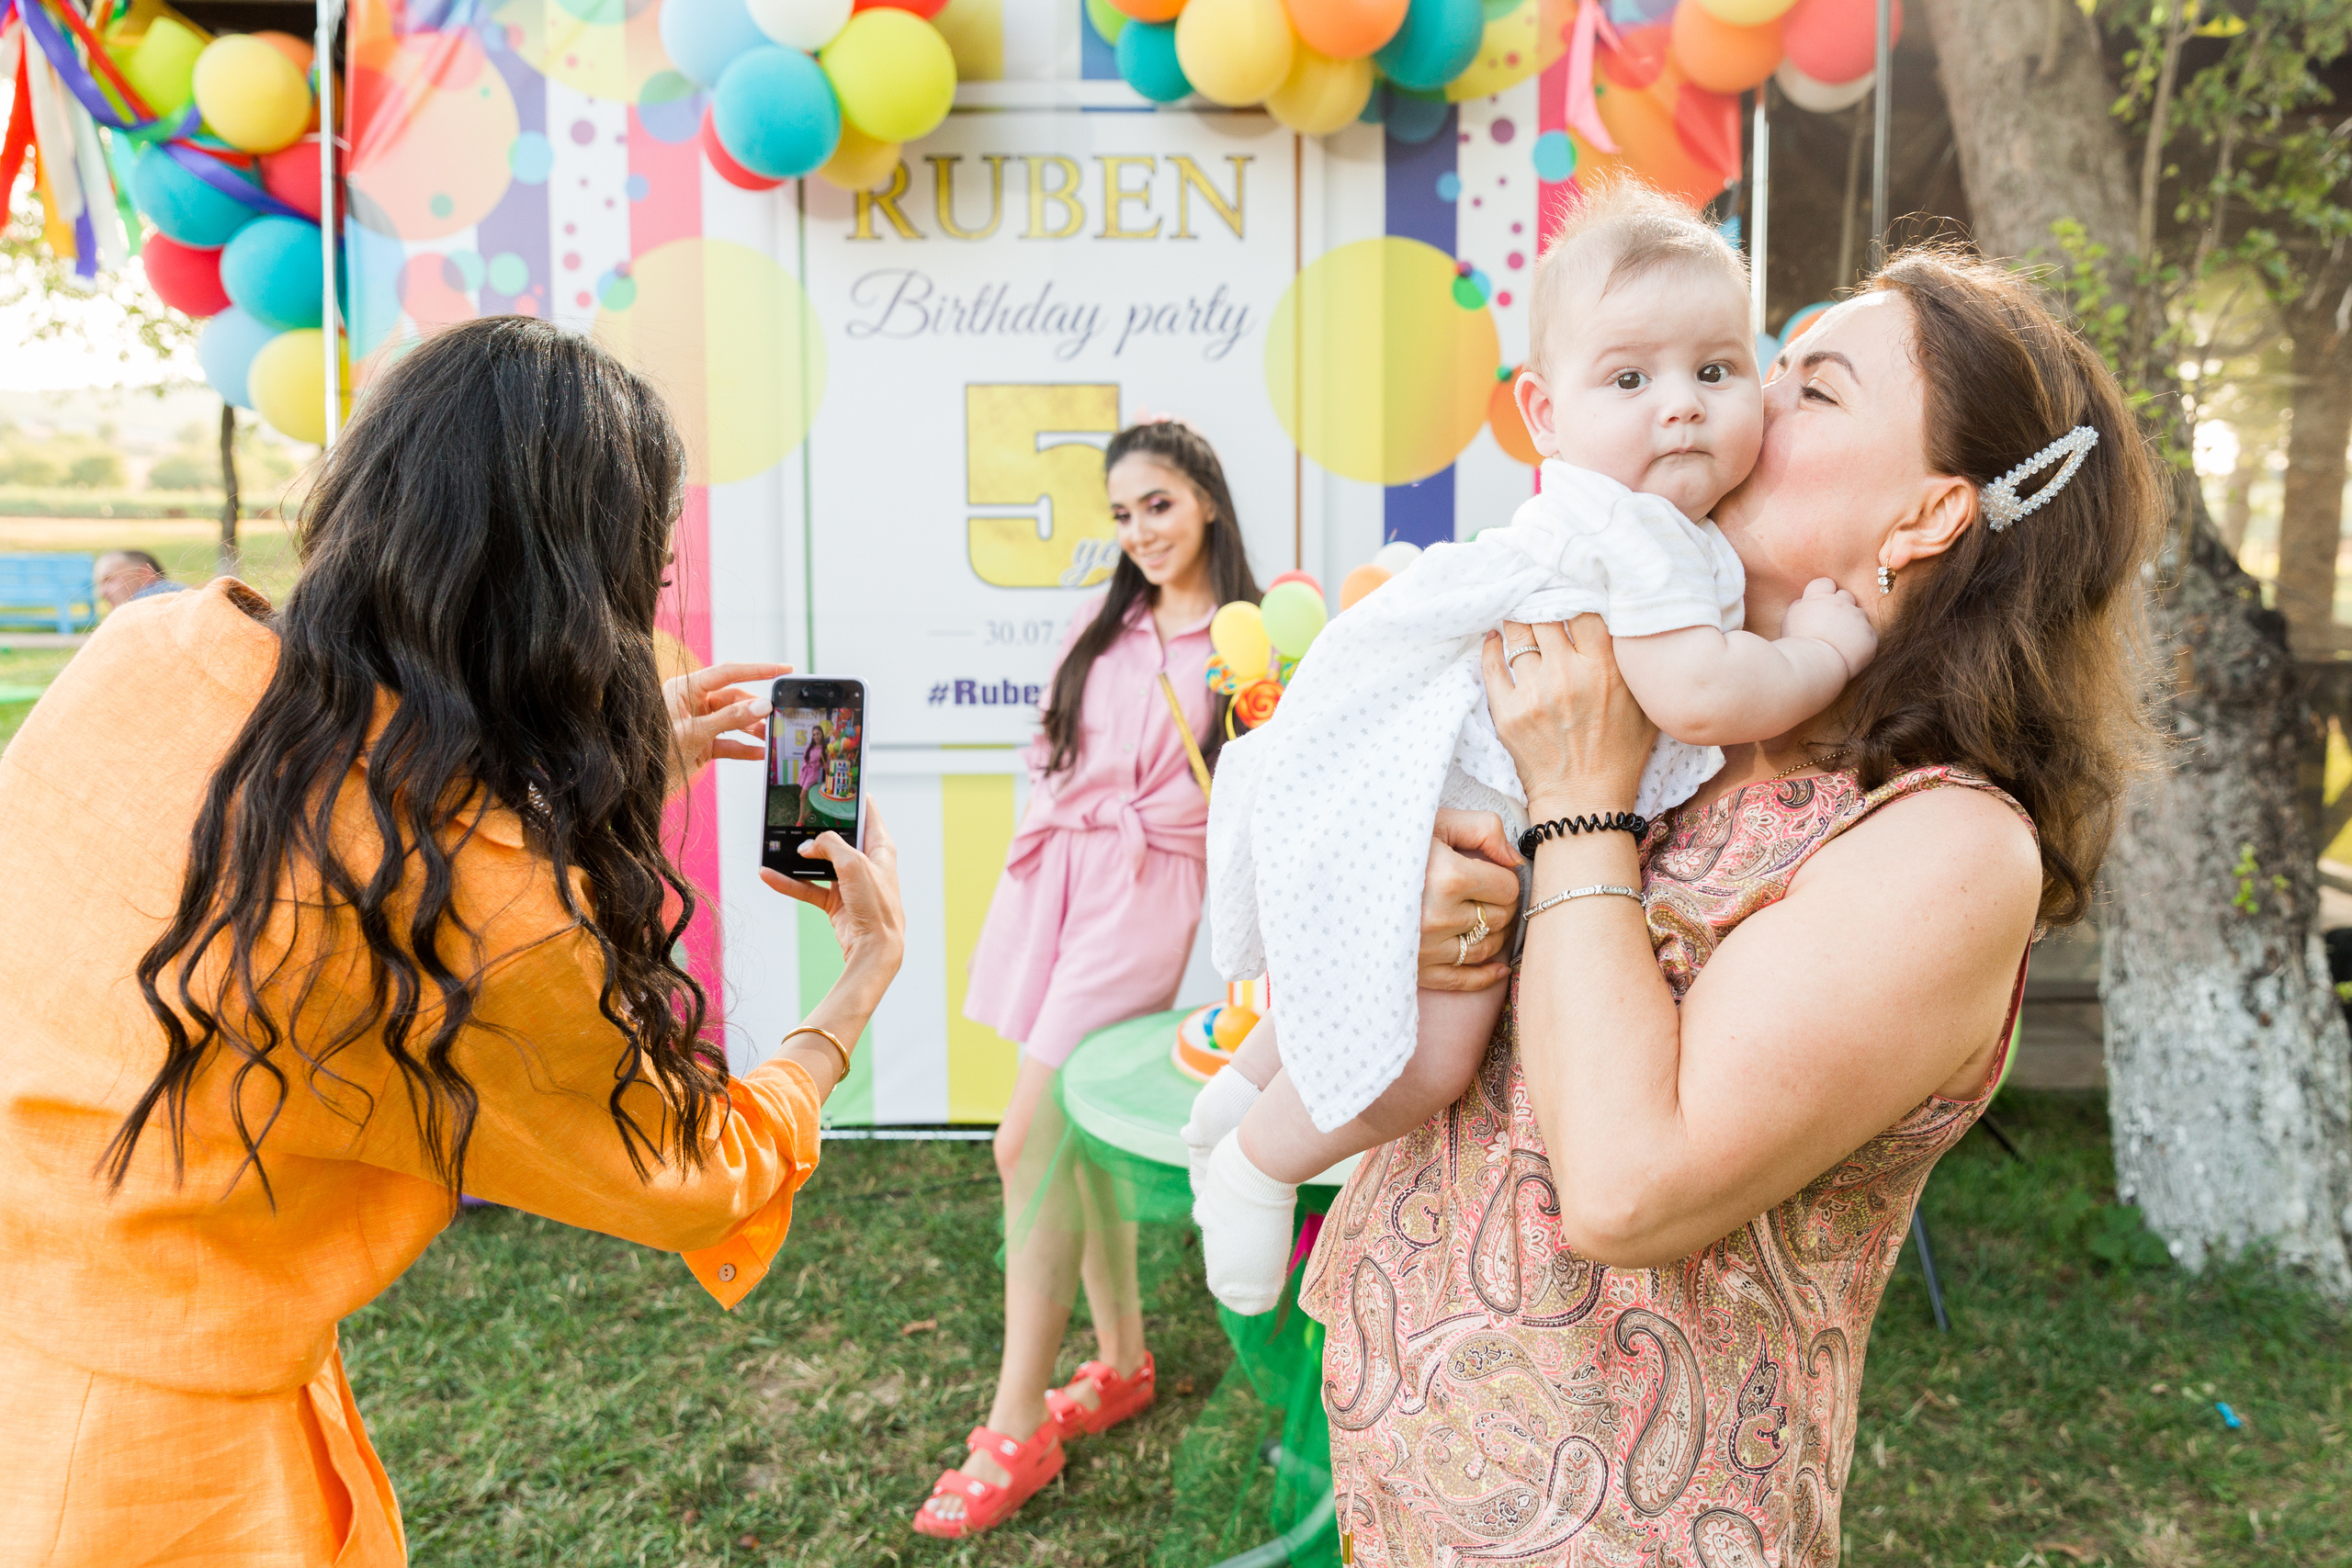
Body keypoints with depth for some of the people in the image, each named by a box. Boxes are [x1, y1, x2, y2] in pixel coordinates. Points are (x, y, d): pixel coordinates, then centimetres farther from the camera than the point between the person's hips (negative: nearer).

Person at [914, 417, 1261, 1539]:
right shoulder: (1099, 626, 15)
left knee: (1030, 1141, -12)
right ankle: (1122, 1362, 29)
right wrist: (1041, 857, 10)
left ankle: (1018, 1427, 0)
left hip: (1148, 894, -6)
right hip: (1056, 883, 6)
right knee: (1076, 1133, 10)